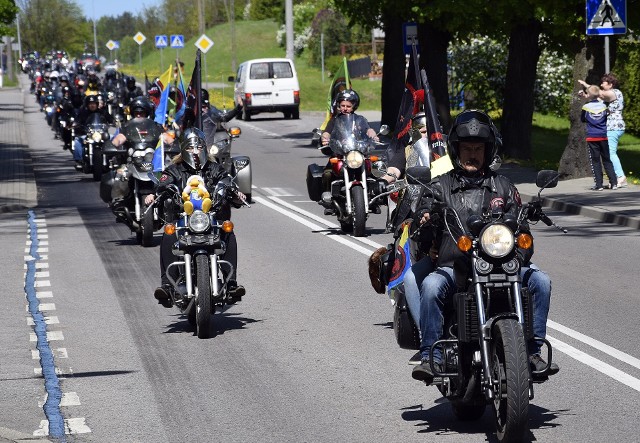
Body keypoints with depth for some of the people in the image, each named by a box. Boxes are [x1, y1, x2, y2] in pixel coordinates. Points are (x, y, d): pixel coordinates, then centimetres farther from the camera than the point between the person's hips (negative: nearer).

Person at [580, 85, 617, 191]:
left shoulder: (586, 107, -7)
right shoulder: (603, 105, -1)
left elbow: (582, 119, 9)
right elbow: (607, 118, 12)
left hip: (592, 137, -2)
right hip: (604, 136, 2)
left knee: (595, 161, 2)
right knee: (607, 160, 10)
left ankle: (599, 185, -3)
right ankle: (613, 183, 5)